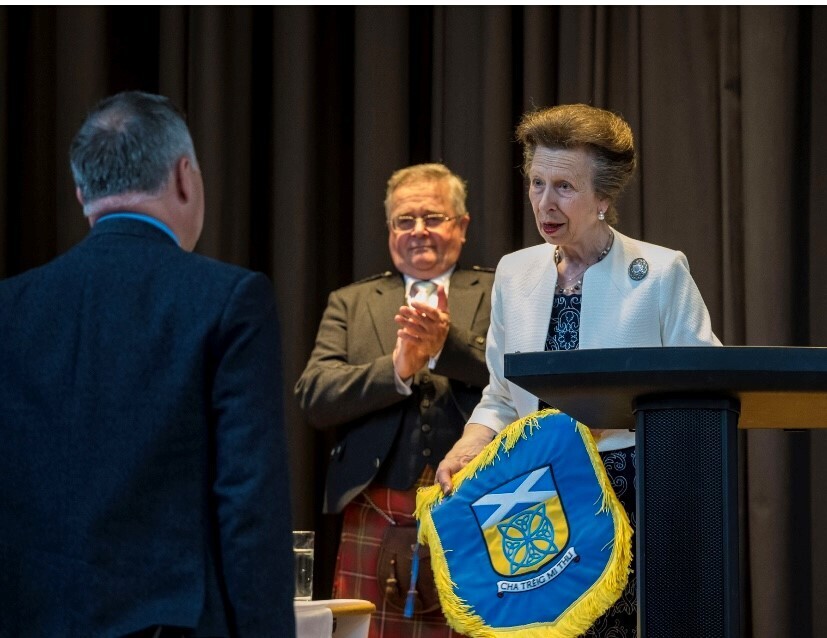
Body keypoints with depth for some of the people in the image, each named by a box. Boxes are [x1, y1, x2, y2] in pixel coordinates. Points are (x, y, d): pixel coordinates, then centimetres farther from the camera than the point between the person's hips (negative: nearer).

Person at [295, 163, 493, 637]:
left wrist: (449, 344, -19)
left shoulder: (499, 295, 11)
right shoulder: (350, 303, 16)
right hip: (378, 525, 2)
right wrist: (396, 368, -13)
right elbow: (314, 398, 2)